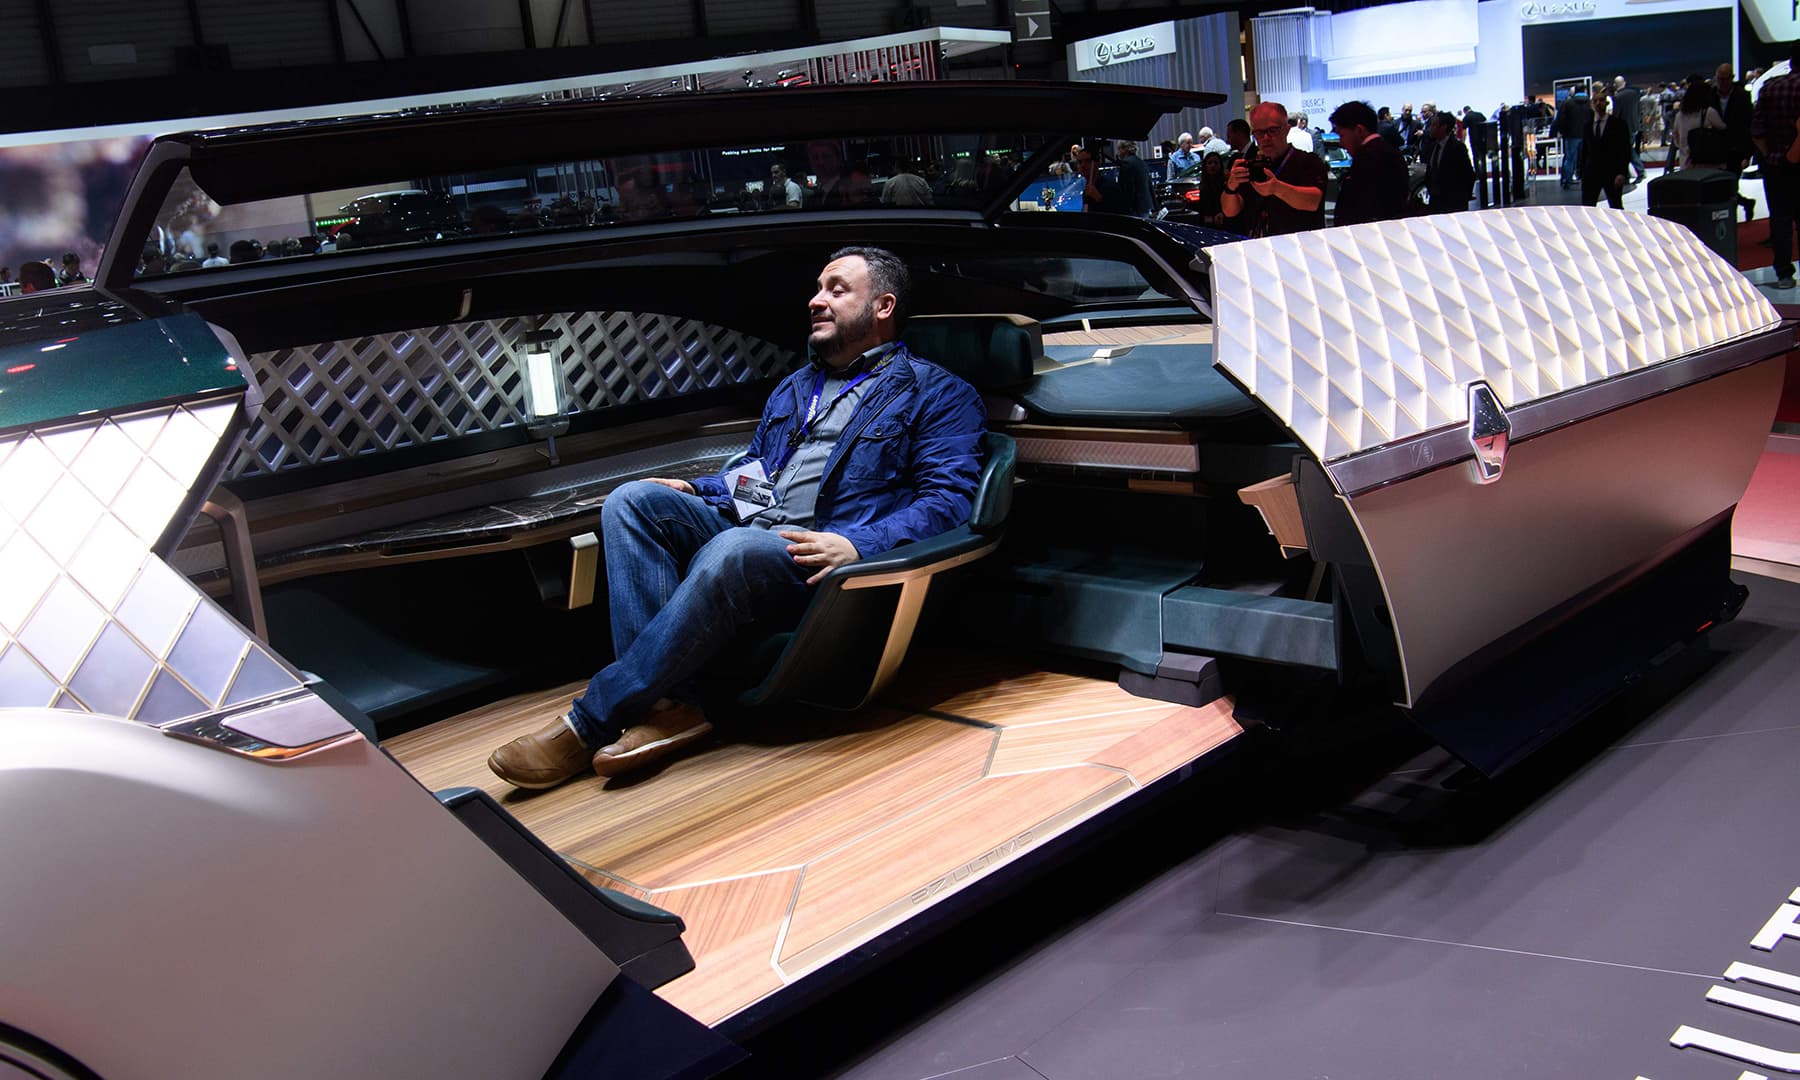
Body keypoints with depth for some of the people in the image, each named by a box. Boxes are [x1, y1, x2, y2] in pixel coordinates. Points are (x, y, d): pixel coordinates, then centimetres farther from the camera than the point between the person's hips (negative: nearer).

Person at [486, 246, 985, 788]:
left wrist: (857, 544, -22)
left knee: (734, 550, -38)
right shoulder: (794, 388, 30)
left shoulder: (939, 394, 7)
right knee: (632, 500, -16)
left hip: (821, 562, -7)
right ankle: (667, 702, -29)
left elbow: (949, 499, -6)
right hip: (746, 525, 7)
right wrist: (692, 491, 12)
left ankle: (590, 721, -29)